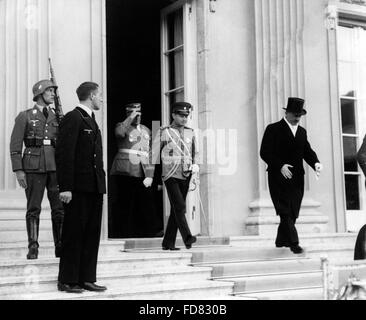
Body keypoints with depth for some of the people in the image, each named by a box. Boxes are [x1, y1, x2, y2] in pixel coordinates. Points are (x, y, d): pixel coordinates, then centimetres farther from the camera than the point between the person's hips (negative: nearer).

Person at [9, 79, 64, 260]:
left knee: (60, 208, 0)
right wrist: (18, 170, -8)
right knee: (33, 209, -1)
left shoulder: (57, 118, 14)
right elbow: (15, 145, -1)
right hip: (33, 167, -3)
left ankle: (60, 247, 7)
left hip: (56, 167, 3)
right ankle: (33, 248, 5)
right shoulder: (25, 117, 3)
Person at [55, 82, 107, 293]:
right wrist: (65, 187, -20)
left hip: (94, 188, 8)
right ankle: (67, 281, 8)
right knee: (74, 234, -1)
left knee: (92, 234, 9)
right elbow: (64, 154, -15)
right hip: (78, 188, -8)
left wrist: (101, 183, 11)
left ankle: (87, 278, 16)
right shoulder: (73, 118, -8)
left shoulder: (91, 120, 19)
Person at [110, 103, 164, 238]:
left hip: (143, 174, 4)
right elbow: (119, 133, -21)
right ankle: (123, 234, 5)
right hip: (125, 172, -4)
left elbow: (150, 154, 17)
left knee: (148, 202, -2)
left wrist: (150, 175, 7)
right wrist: (130, 118, -13)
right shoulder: (122, 126, 7)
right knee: (124, 205, -2)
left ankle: (156, 231, 1)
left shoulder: (146, 130, 21)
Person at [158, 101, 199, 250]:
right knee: (180, 206, -17)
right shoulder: (164, 132, -1)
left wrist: (195, 165, -2)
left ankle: (168, 242, 15)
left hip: (185, 176, 5)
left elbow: (195, 153, 18)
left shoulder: (190, 133, 11)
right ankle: (187, 238, -20)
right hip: (170, 176, -5)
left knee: (176, 210, 8)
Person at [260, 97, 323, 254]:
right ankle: (293, 242, -12)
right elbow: (264, 153, -8)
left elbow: (307, 151, 11)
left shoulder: (302, 132, 17)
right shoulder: (273, 129, -3)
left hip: (297, 178, 6)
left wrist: (315, 163, -10)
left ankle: (281, 240, 21)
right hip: (279, 177, -6)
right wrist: (280, 166, -20)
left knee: (293, 212, 7)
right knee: (286, 210, -12)